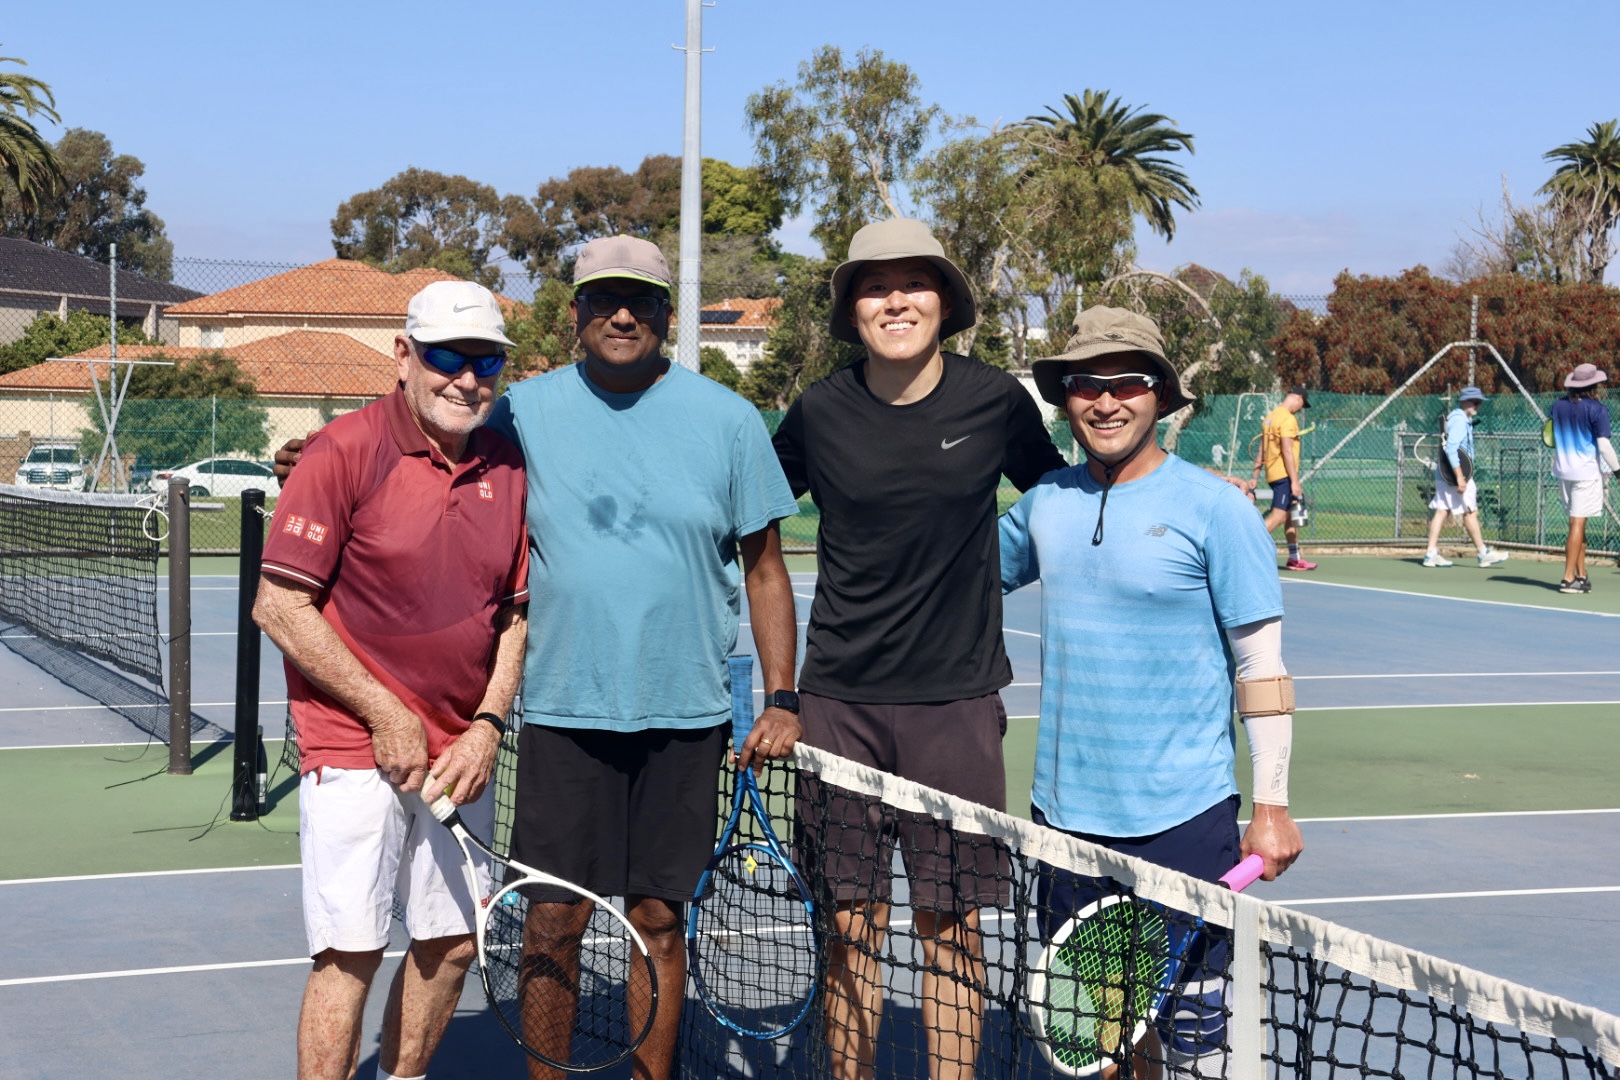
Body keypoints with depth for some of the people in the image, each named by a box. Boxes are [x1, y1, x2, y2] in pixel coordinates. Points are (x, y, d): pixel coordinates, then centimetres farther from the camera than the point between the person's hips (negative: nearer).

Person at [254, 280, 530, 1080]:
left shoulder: (507, 466, 6)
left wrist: (488, 724, -2)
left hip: (461, 755, 6)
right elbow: (279, 605, -12)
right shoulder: (344, 452, -10)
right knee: (351, 951, -6)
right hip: (356, 746, -6)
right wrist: (385, 714, -13)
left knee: (452, 943, 11)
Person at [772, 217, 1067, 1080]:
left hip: (955, 700, -1)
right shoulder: (820, 411, 1)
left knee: (950, 926, 4)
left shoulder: (996, 399, -1)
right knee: (848, 924, 5)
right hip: (839, 699, 1)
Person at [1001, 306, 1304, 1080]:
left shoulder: (1213, 509, -8)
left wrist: (1272, 805, -10)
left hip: (1182, 819, -5)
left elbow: (1263, 666, -7)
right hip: (1064, 813, 5)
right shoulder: (1045, 502, 5)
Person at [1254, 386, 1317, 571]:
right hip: (1284, 474, -10)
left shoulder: (1271, 416, 15)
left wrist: (1255, 477, 19)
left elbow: (1261, 452, 17)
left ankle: (1295, 558, 19)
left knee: (1291, 515, 15)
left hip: (1273, 473, 10)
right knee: (1278, 516, -12)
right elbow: (1287, 452, -19)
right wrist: (1295, 482, -20)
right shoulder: (1288, 419, -13)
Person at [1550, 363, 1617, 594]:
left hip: (1563, 470, 6)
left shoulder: (1558, 406, 4)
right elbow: (1603, 445, -14)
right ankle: (1569, 579, -8)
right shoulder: (1596, 409, -13)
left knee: (1578, 523, 14)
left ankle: (1581, 575, 15)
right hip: (1587, 472, -6)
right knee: (1577, 524, -6)